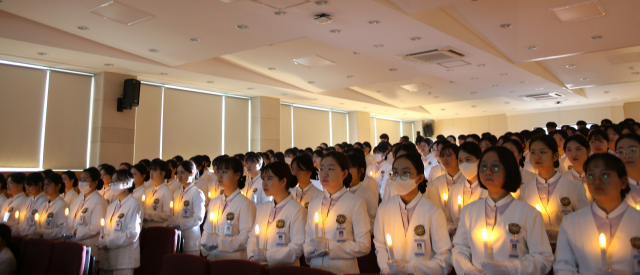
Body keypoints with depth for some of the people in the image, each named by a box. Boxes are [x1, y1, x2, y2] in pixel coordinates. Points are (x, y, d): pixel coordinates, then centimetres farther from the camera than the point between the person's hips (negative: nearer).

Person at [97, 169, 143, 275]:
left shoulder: (134, 205, -8)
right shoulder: (112, 206, 18)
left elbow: (133, 233, -15)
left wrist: (107, 242, -14)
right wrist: (102, 240, 0)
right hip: (108, 258, 7)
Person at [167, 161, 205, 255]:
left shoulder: (197, 193, -8)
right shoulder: (177, 193, 14)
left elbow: (198, 219, -14)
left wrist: (178, 223, -18)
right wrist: (170, 222, -2)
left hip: (190, 238, -6)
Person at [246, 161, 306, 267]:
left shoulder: (297, 210, -6)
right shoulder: (261, 207, 15)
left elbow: (298, 247, -11)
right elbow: (252, 238, 14)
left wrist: (266, 256, -14)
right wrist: (252, 257, -4)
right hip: (261, 268, 5)